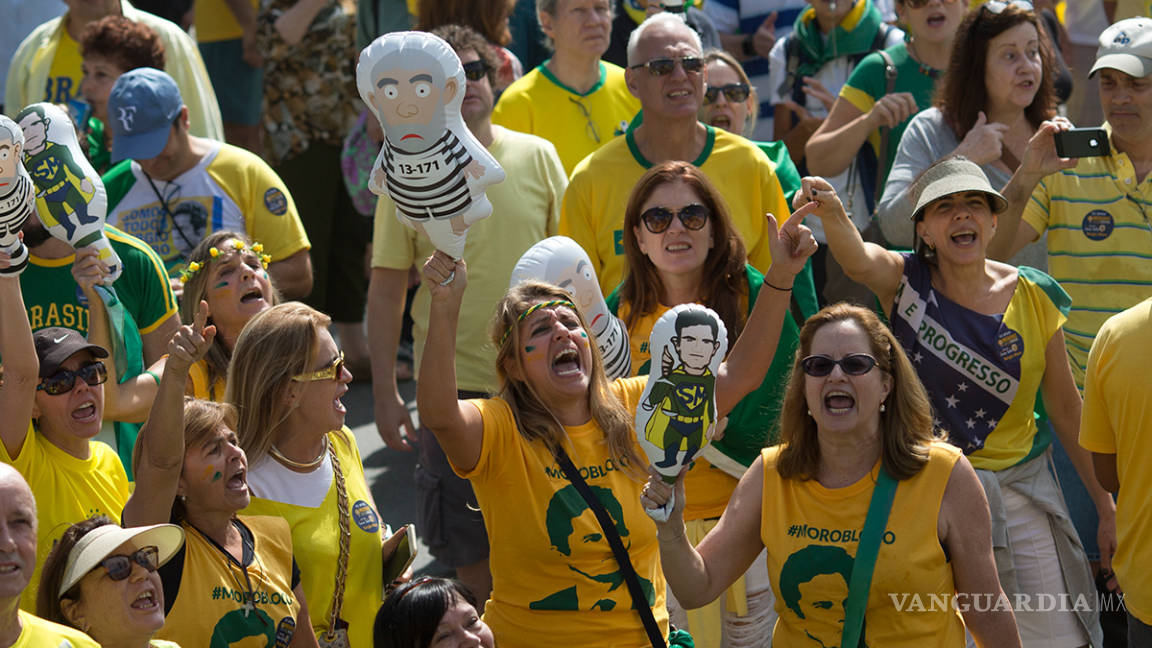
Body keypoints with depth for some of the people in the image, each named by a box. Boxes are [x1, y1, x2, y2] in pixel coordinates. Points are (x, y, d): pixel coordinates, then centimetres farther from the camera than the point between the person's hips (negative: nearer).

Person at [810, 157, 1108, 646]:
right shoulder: (907, 282, -6)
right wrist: (832, 214, -53)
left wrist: (1105, 504, 9)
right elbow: (858, 260, -30)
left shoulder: (1034, 297, -1)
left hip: (1020, 490, 2)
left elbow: (1065, 407, 7)